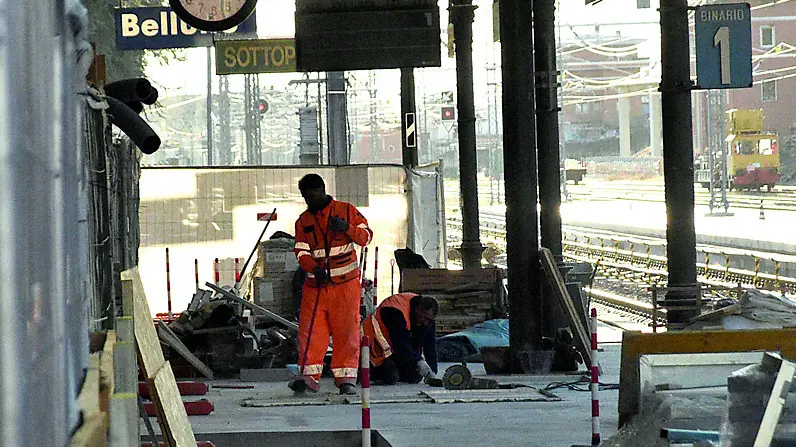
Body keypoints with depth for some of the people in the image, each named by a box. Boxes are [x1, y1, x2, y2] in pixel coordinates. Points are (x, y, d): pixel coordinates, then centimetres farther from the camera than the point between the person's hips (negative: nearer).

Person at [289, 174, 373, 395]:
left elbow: (367, 236, 0)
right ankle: (309, 376, -4)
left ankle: (345, 378, 2)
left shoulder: (347, 210, 4)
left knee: (346, 330, -3)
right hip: (315, 285, 2)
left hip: (345, 283, -2)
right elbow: (301, 251, 2)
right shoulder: (303, 221, 11)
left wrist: (347, 228, -19)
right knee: (310, 329, -5)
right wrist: (314, 268, -18)